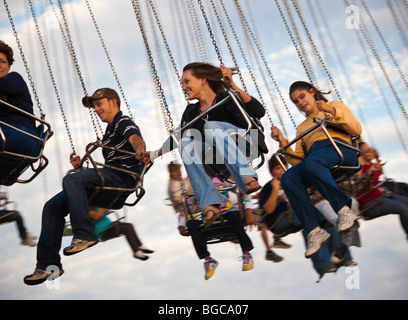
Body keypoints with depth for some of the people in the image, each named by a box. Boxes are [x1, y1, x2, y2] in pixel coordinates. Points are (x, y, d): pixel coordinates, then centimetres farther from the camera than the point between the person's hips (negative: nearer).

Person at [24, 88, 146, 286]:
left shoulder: (124, 123, 1)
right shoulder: (109, 131, 29)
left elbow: (136, 138, -23)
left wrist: (140, 150, -46)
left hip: (123, 175, -9)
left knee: (71, 179, -32)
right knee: (53, 206, 1)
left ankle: (84, 235, -32)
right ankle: (48, 264, -1)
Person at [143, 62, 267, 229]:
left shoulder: (226, 99, -1)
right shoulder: (191, 112, 17)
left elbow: (259, 112, -17)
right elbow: (177, 136, 27)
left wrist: (232, 86, -25)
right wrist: (154, 154, 23)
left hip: (247, 144, -5)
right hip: (219, 159, 5)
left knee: (211, 126, -27)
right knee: (186, 143, -20)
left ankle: (247, 177, -44)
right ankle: (209, 203, -32)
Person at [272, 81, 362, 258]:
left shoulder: (334, 105, 24)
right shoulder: (302, 127, 34)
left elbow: (357, 130, 7)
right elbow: (297, 160, 23)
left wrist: (333, 112, -5)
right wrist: (284, 143, 7)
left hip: (339, 149, -4)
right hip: (313, 156, 4)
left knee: (311, 162, -39)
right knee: (288, 178, -30)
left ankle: (344, 209, -38)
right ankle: (314, 230, -35)